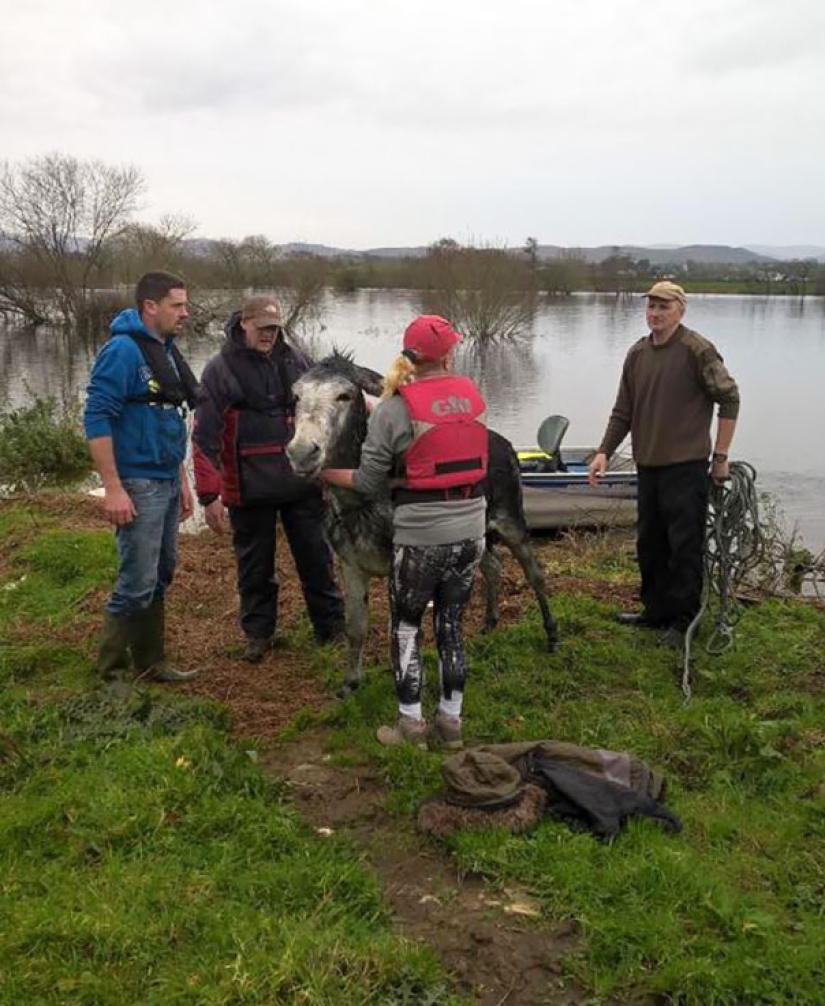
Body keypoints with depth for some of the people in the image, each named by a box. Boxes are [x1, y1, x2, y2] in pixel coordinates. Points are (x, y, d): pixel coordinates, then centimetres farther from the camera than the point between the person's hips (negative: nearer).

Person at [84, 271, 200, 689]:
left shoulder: (167, 351, 12)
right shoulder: (122, 351, -14)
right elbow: (97, 419, -19)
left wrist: (182, 479, 18)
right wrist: (113, 488, -22)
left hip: (167, 483, 9)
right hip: (138, 486, -9)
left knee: (160, 578, 14)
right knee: (137, 584, -5)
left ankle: (150, 663, 26)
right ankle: (111, 671, 10)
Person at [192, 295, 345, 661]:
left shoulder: (295, 360, 6)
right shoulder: (220, 370, -5)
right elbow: (205, 437, -7)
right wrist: (209, 495, -10)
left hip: (301, 483, 3)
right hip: (250, 490, -3)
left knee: (316, 557, 11)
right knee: (255, 565, 10)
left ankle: (332, 627, 25)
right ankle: (258, 633, 26)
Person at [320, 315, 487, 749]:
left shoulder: (395, 409, -12)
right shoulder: (473, 394, 1)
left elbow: (368, 482, -10)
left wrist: (322, 473, 8)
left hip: (419, 537, -4)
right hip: (470, 530, 5)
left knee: (405, 627, 13)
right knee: (451, 624, 17)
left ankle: (411, 724, 19)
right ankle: (451, 720, 25)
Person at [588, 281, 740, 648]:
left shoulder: (697, 350, -9)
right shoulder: (637, 353, 10)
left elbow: (729, 399, -8)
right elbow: (623, 411, 15)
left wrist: (720, 457, -8)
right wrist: (604, 451, 6)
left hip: (686, 466, -7)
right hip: (648, 465, 7)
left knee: (684, 546, -3)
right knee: (649, 543, 15)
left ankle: (683, 621, 8)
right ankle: (656, 609, 28)